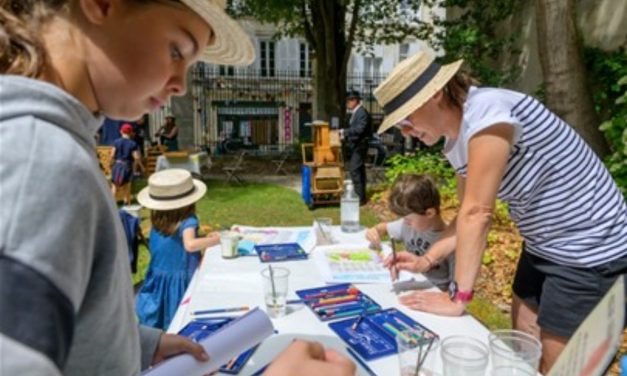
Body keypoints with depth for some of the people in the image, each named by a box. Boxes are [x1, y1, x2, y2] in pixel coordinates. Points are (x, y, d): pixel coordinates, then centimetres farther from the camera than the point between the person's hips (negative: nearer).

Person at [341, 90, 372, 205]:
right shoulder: (355, 113, 15)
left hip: (359, 146, -10)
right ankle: (360, 195, 23)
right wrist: (345, 136, 6)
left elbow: (359, 129, -24)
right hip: (354, 146, 10)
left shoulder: (362, 112, -15)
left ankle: (360, 197, -6)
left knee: (355, 171, -11)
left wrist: (344, 131, -20)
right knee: (359, 171, 14)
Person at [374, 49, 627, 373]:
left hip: (591, 254, -8)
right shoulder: (456, 144, -1)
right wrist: (427, 260, -6)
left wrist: (458, 298, -24)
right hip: (542, 248, 8)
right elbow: (470, 214, 4)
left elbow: (477, 214, -29)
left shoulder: (487, 111, -28)